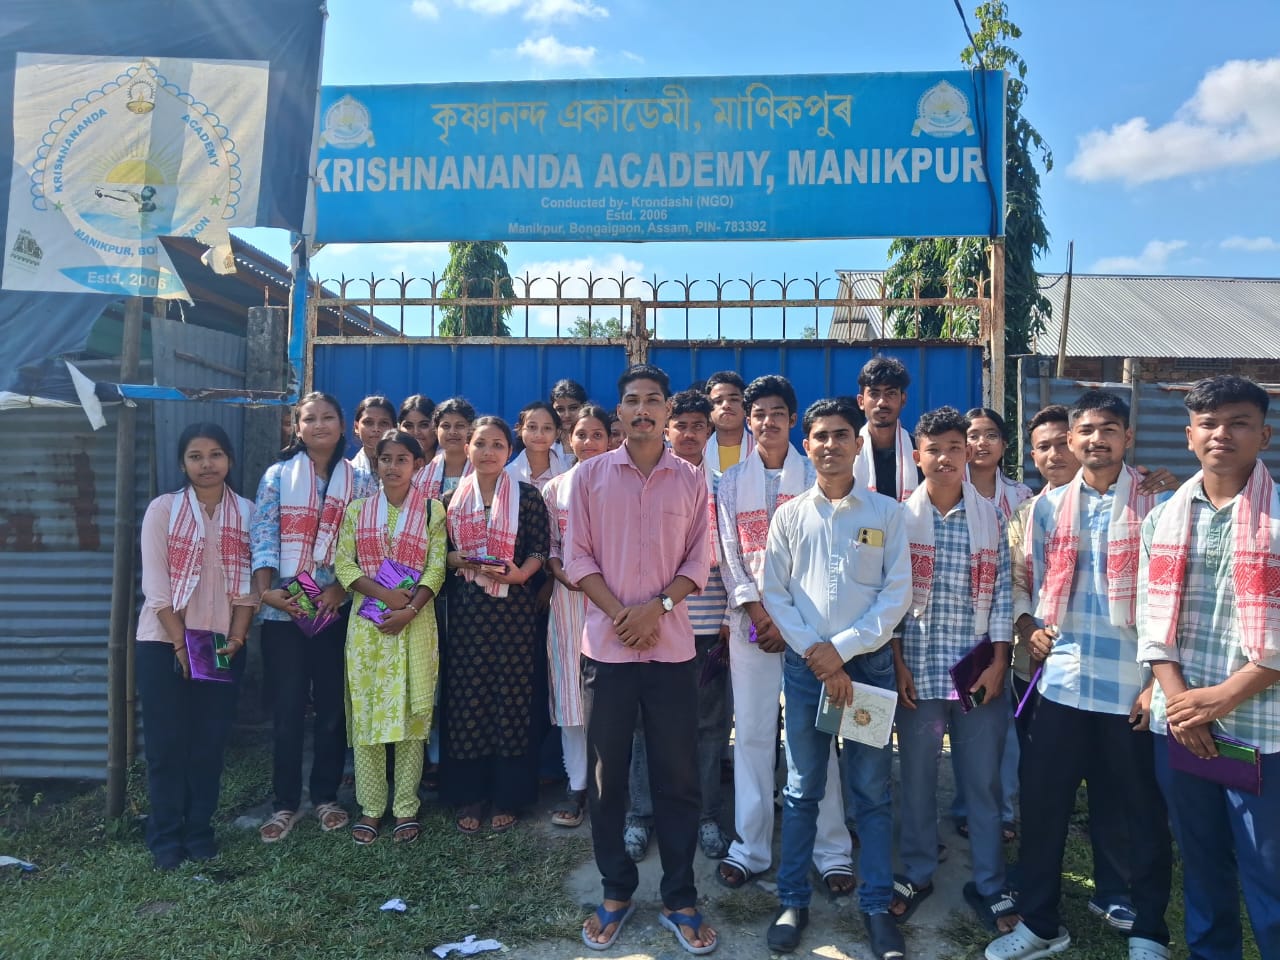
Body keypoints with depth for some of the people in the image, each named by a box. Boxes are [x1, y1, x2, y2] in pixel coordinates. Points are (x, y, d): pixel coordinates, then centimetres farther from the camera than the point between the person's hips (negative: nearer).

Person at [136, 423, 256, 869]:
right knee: (167, 742, 2)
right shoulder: (163, 509, -3)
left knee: (210, 740, 6)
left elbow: (249, 583, 2)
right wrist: (181, 643, -12)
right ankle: (165, 836, 15)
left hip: (224, 642, 2)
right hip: (164, 641, -2)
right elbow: (155, 585, -8)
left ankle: (199, 829, 19)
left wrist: (236, 638, -8)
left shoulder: (247, 513, 4)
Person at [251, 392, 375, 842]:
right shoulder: (277, 475, 5)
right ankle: (285, 804, 17)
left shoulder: (360, 481, 6)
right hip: (283, 608, -1)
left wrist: (341, 588, -11)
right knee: (286, 709, 3)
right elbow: (262, 535, -2)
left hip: (337, 609, 1)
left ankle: (327, 796, 23)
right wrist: (265, 590, -15)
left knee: (333, 706, 8)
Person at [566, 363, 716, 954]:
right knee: (606, 772, 8)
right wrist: (620, 613, -11)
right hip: (607, 644, 0)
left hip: (671, 646, 0)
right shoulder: (590, 475, 3)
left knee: (677, 775, 5)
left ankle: (680, 900, 20)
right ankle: (615, 892, 25)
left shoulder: (691, 481, 4)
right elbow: (577, 557, 0)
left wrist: (656, 605, -12)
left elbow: (698, 561, 3)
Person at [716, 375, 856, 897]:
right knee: (752, 732, 3)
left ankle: (832, 850, 10)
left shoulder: (814, 476, 5)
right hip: (751, 619, 2)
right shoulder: (731, 481, 11)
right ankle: (750, 847, 13)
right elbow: (729, 553, 5)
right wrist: (758, 612, -6)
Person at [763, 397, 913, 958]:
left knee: (873, 790, 6)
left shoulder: (886, 513, 2)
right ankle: (793, 901, 20)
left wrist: (842, 649, -10)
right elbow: (774, 593, 2)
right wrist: (814, 652, -9)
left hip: (869, 662, 0)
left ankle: (877, 906, 19)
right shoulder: (789, 515, 4)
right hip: (804, 664, 1)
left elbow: (898, 593, -3)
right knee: (802, 790, 8)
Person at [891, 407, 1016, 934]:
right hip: (918, 669, 0)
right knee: (917, 778, 11)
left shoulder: (990, 516, 3)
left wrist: (998, 663, -2)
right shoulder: (900, 516, -1)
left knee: (983, 780, 9)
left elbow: (1002, 592, 3)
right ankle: (916, 873, 28)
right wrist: (898, 663, -5)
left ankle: (989, 884, 25)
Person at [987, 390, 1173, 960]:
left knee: (1143, 811, 10)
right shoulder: (1049, 506, 6)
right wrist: (1031, 631, -2)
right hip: (1061, 679, 3)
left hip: (1132, 686, -3)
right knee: (1044, 802, 9)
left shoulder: (1155, 504, -3)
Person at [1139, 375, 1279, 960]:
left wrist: (1224, 696, -14)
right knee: (1200, 862, 17)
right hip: (1178, 724, 4)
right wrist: (1179, 698, -6)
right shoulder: (1164, 519, 7)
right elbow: (1152, 620, 6)